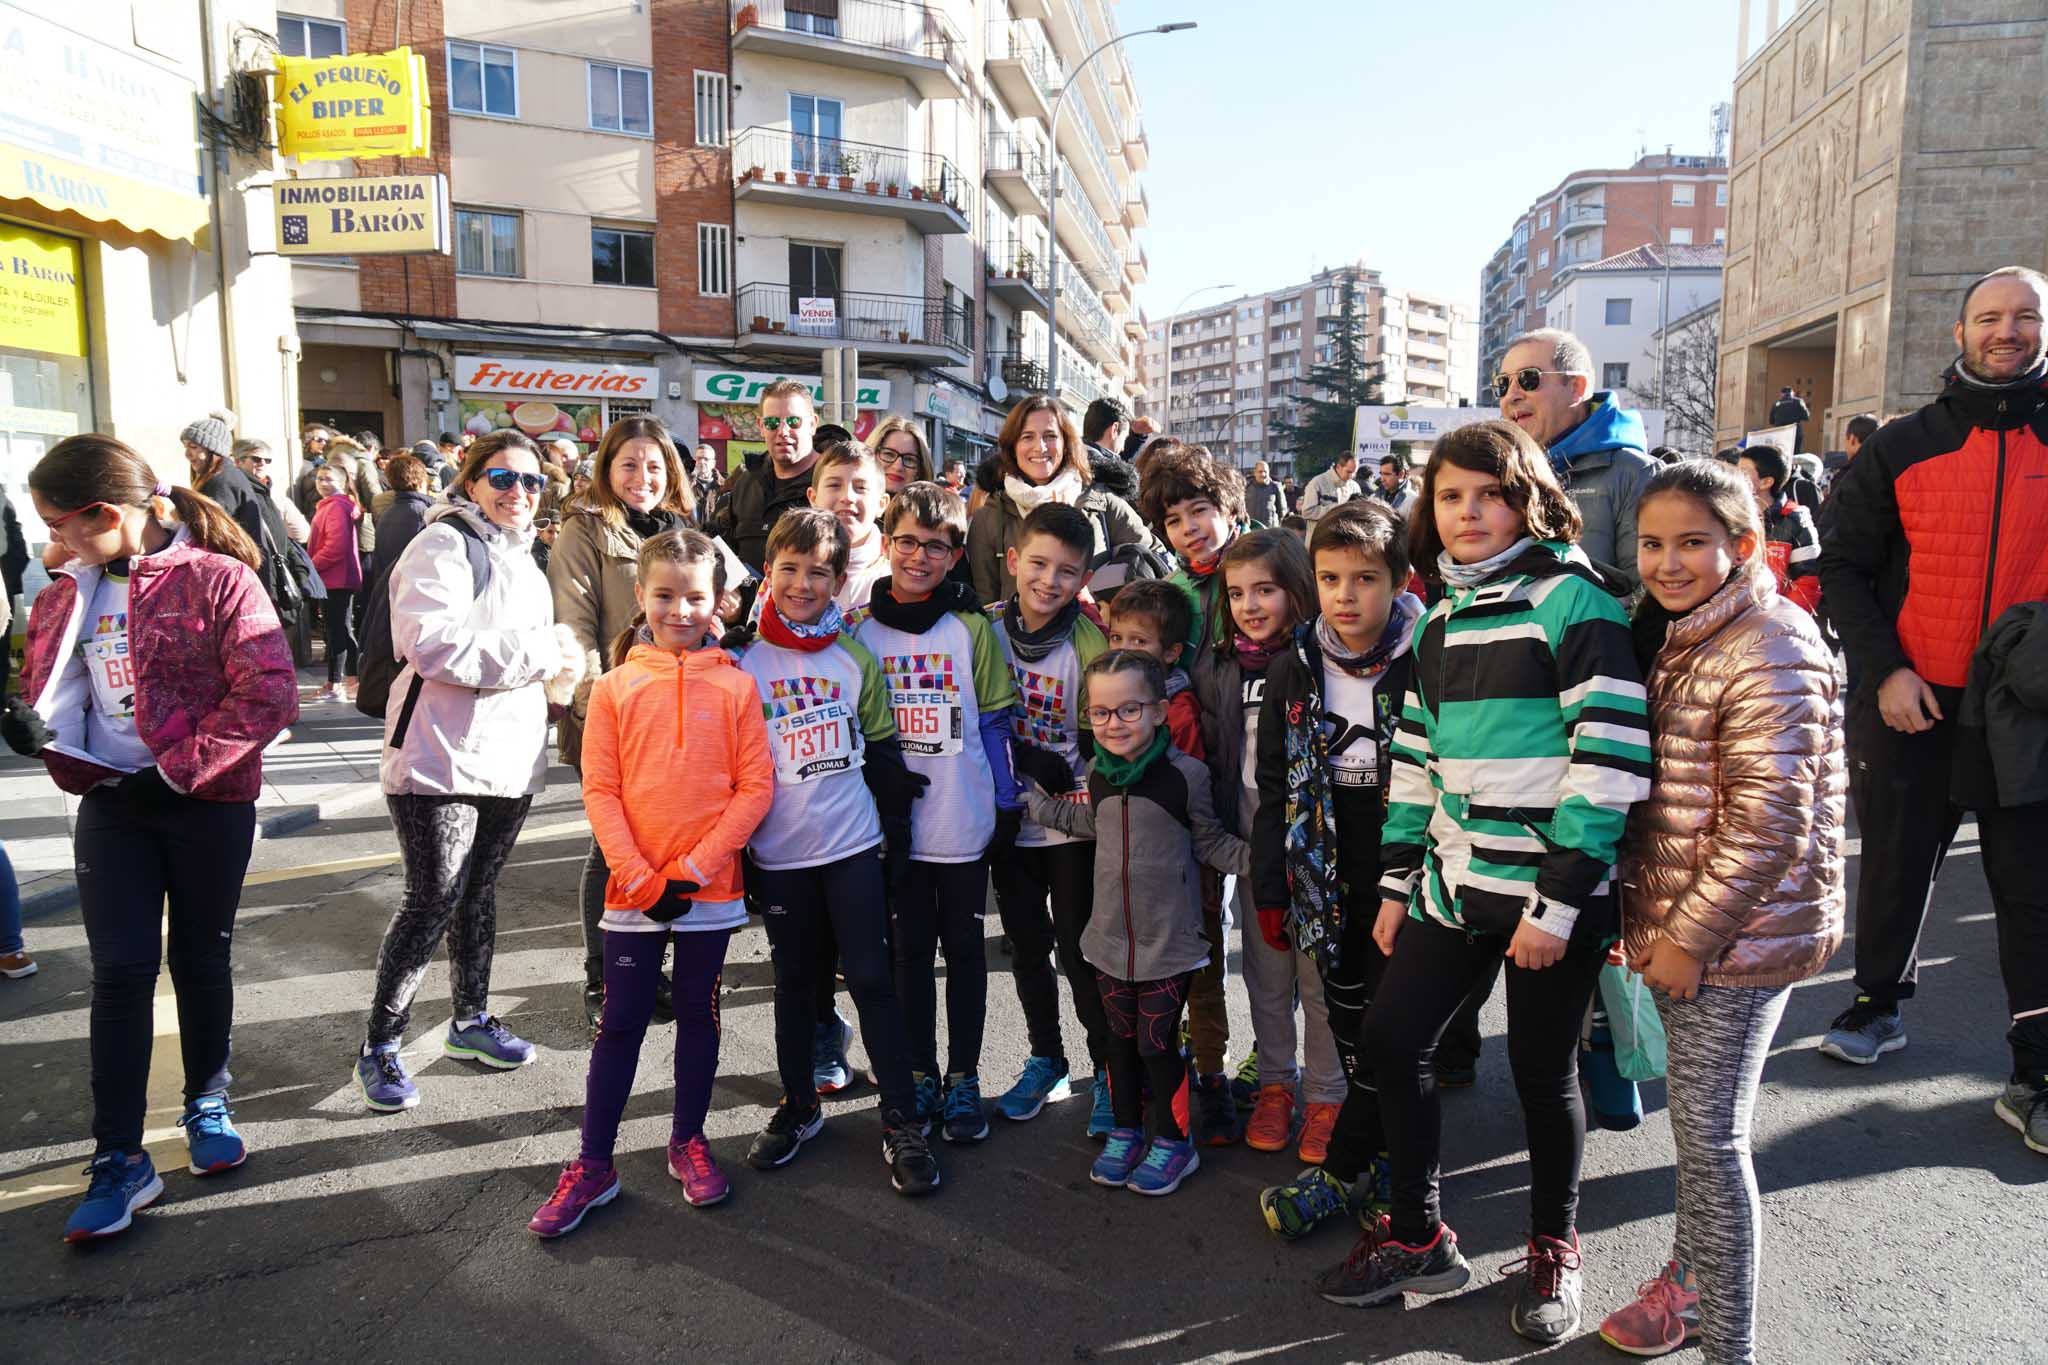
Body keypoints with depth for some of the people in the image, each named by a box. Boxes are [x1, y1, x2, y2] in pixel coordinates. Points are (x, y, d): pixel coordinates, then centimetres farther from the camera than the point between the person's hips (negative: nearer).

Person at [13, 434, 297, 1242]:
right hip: (111, 805, 4)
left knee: (201, 959, 12)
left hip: (210, 803, -3)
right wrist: (33, 724, -9)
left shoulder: (214, 578, -12)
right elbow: (49, 686, 15)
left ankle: (207, 1104, 33)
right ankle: (119, 1159, 6)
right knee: (121, 970, -1)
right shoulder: (68, 594, 6)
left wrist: (179, 768, -18)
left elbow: (270, 694, -18)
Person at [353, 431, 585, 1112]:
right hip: (441, 755, -8)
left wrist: (561, 654, 3)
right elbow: (430, 642, -24)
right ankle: (379, 1044, 10)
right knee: (432, 901, -5)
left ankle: (471, 1018, 32)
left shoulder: (524, 557, 17)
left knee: (479, 891, 18)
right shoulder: (442, 544, -9)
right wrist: (534, 652, -18)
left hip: (510, 754, 8)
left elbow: (547, 653, 27)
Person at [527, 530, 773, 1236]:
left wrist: (693, 869, -12)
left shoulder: (735, 686, -2)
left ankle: (688, 1140, 31)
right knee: (620, 1021, 8)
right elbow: (599, 790, -2)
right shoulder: (615, 687, 0)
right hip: (632, 888, 0)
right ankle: (593, 1164, 20)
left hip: (710, 888, 0)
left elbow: (755, 788, -5)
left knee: (698, 1014, 13)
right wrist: (639, 877, -11)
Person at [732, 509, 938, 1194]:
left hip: (853, 845, 0)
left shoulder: (856, 658, 2)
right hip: (779, 853, 1)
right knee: (795, 980, 14)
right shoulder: (743, 659, -1)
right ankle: (798, 1106, 31)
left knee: (872, 977, 0)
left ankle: (901, 1120, 11)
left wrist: (898, 830, 6)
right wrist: (734, 851, 1)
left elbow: (883, 752, 8)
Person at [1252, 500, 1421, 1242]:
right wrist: (1269, 889, 6)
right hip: (1330, 886, 4)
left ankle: (1343, 1172, 17)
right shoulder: (1294, 669, 2)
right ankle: (1383, 1160, 28)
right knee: (1348, 1026, 11)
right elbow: (1273, 787, 7)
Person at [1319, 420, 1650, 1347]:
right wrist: (1397, 883, 13)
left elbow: (1612, 752, -15)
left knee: (1542, 1069, 7)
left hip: (1554, 888, -6)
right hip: (1457, 880, 7)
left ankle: (1555, 1251, 32)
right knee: (1388, 1036, 6)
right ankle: (1417, 1237, 25)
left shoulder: (1572, 598, -9)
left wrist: (1559, 901, -17)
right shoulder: (1438, 618, 11)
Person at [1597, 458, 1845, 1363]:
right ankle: (1692, 1273, 39)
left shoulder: (1769, 654, -18)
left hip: (1736, 937, -8)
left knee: (1708, 1132, -1)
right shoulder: (1672, 638, 9)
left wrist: (1689, 936, -18)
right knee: (1696, 1119, 21)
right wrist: (1645, 916, 13)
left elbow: (1769, 824, -22)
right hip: (1675, 926, 8)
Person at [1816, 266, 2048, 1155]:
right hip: (1911, 704, 0)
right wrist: (1884, 669, -9)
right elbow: (1842, 565, 2)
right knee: (1895, 866, 12)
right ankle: (1879, 1006, 32)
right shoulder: (1904, 447, 2)